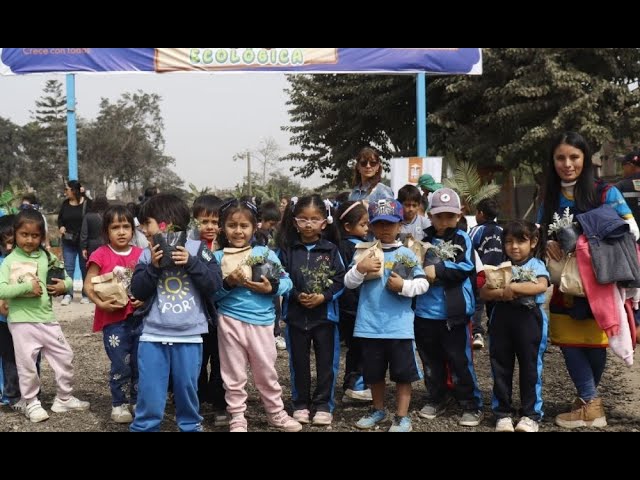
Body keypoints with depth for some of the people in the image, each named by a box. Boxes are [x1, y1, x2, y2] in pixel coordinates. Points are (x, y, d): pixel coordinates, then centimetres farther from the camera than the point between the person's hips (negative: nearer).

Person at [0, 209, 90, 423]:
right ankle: (31, 404, 22)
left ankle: (64, 398, 27)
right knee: (27, 365, 4)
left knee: (64, 357, 10)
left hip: (46, 318, 5)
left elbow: (66, 278, 17)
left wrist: (65, 285, -5)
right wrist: (27, 287, -23)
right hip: (21, 322, -4)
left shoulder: (46, 257, 6)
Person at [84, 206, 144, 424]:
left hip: (138, 317, 3)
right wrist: (100, 303, -19)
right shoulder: (101, 255, -5)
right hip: (113, 319, -3)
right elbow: (88, 285, -5)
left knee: (139, 363, 10)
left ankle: (137, 401, 28)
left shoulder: (140, 254, 3)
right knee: (120, 365, 1)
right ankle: (119, 404, 19)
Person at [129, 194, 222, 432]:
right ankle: (143, 427, 18)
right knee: (150, 393, 3)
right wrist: (153, 267, -13)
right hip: (153, 335, 1)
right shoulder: (148, 255, 2)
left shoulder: (197, 249, -3)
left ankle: (191, 426, 31)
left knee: (187, 388, 13)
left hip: (188, 336, -1)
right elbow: (137, 291, -1)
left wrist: (191, 262, -17)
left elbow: (215, 284, -8)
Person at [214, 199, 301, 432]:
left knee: (267, 372, 13)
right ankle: (237, 419, 22)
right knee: (234, 374, 10)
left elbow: (286, 281, -1)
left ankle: (276, 414, 30)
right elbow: (211, 293, -5)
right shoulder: (218, 257, -1)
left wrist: (271, 288, -19)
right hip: (230, 321, -1)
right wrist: (228, 284, -21)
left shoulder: (265, 252, 0)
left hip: (261, 321, 1)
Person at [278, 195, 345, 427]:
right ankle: (301, 404, 23)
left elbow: (340, 280, -4)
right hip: (296, 314, 1)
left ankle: (323, 405, 18)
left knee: (326, 362, 6)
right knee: (299, 361, 10)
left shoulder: (331, 250, -2)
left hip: (325, 314, 0)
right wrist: (296, 296, -16)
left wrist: (323, 297, -16)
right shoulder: (287, 249, -1)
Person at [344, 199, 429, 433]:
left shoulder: (407, 254, 0)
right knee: (374, 372, 16)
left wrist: (403, 286, -20)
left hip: (399, 325, -2)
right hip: (370, 324, 2)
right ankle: (378, 409, 34)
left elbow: (423, 284, -3)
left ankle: (402, 416, 14)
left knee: (403, 373, 3)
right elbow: (349, 282, 1)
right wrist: (360, 269, -16)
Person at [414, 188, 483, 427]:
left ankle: (472, 406, 15)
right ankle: (436, 400, 32)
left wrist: (438, 270, -18)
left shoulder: (462, 239, -2)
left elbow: (466, 268, -14)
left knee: (460, 361, 3)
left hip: (454, 312, -4)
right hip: (425, 311, 4)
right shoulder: (424, 239, 7)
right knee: (431, 360, 16)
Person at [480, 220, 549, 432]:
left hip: (529, 318, -3)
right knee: (501, 367, 8)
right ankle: (503, 413, 19)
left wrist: (513, 287, -21)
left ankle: (530, 415, 14)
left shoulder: (537, 265, 3)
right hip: (502, 318, 3)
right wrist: (501, 293, -16)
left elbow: (541, 286, -18)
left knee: (530, 367, 3)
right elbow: (484, 292, 2)